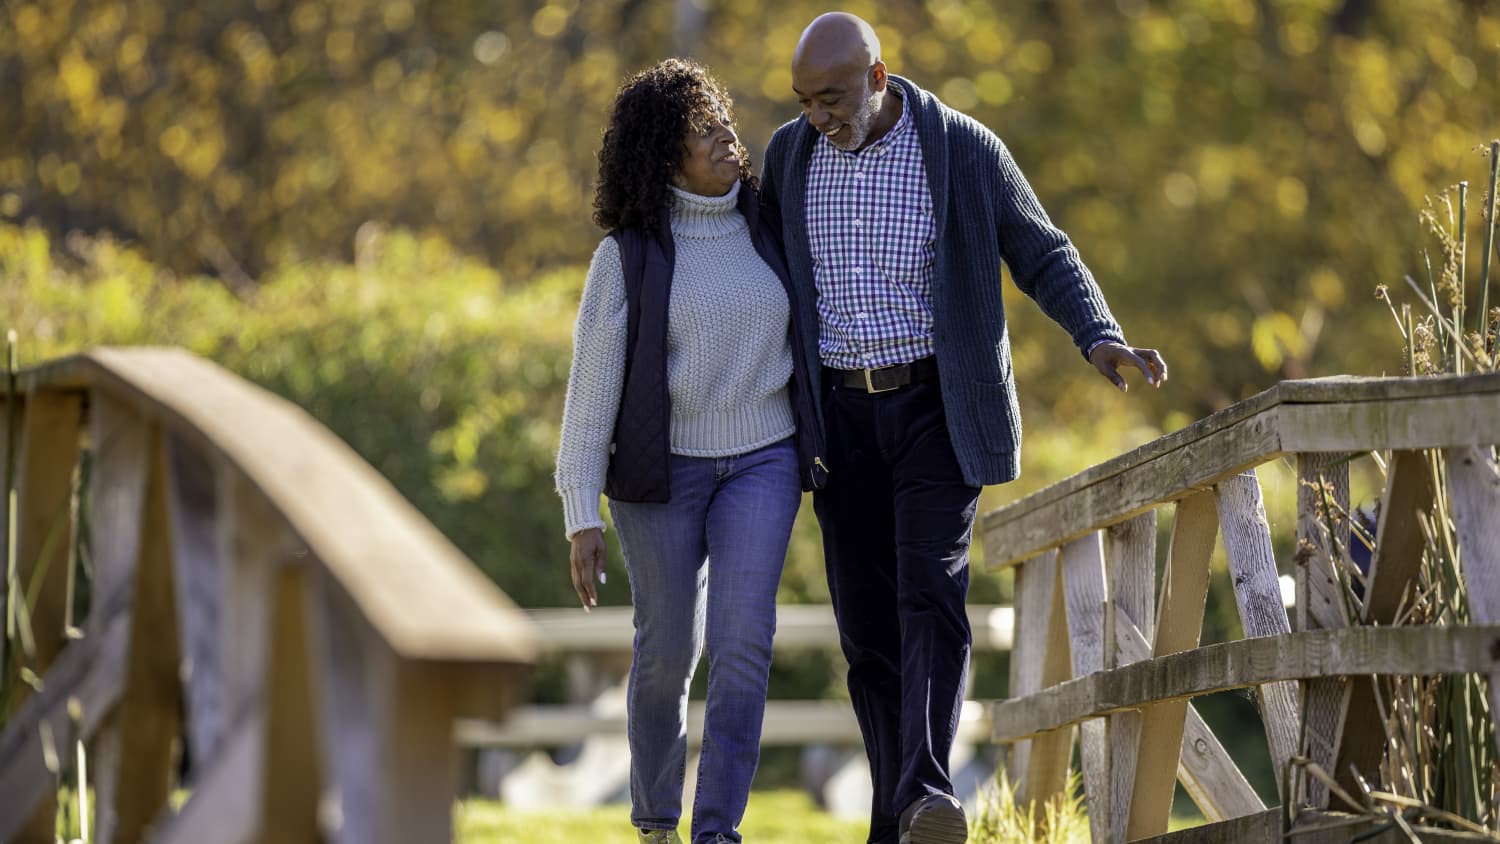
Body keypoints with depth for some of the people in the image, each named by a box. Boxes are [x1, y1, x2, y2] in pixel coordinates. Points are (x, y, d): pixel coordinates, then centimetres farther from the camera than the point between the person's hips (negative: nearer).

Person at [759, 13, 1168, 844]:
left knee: (930, 591, -20)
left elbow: (1044, 256, -2)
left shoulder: (964, 150, -9)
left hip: (936, 405, -3)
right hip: (842, 410, 3)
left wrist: (1102, 338, -19)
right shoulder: (789, 154, 1)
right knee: (867, 623, 2)